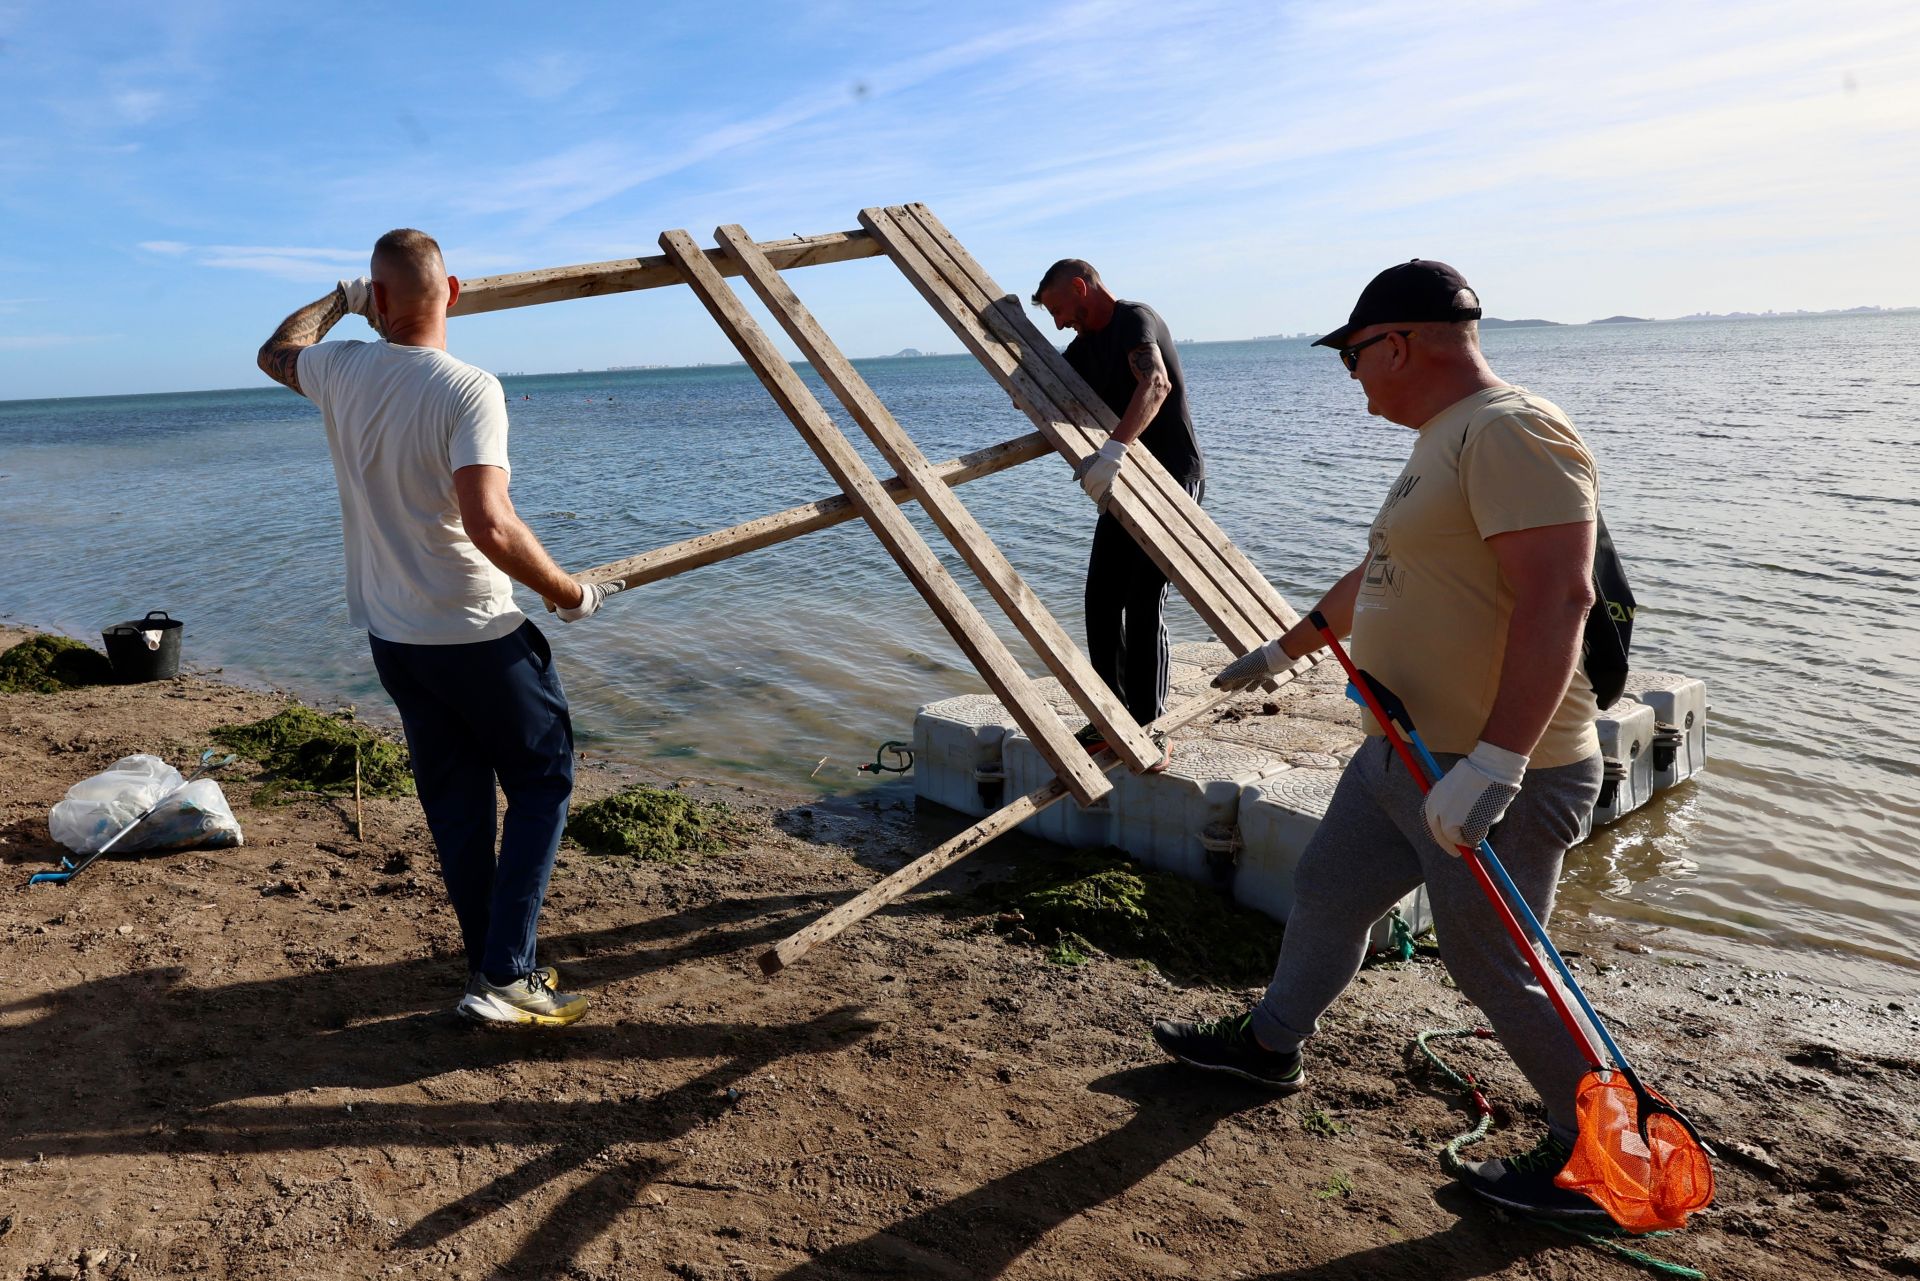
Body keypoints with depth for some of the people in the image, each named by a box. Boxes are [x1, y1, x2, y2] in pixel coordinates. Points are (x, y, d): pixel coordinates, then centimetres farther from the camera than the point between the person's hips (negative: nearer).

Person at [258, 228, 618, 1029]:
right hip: (478, 636, -6)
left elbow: (276, 351, 26)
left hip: (390, 636, 6)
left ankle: (491, 967, 24)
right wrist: (569, 594, -16)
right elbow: (490, 526, -29)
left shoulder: (341, 372, 0)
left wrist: (339, 299, 39)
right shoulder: (469, 389, -18)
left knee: (455, 802, 15)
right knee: (542, 783, 7)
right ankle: (504, 978, 1)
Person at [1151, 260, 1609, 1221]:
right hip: (1403, 756, 10)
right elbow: (1376, 577, 24)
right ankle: (1270, 1043, 41)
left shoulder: (1511, 432, -20)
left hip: (1499, 779, -10)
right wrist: (1284, 651, 34)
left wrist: (1494, 765, -36)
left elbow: (1557, 597, -31)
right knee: (1326, 889, 20)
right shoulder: (1444, 441, 13)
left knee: (1492, 966, 3)